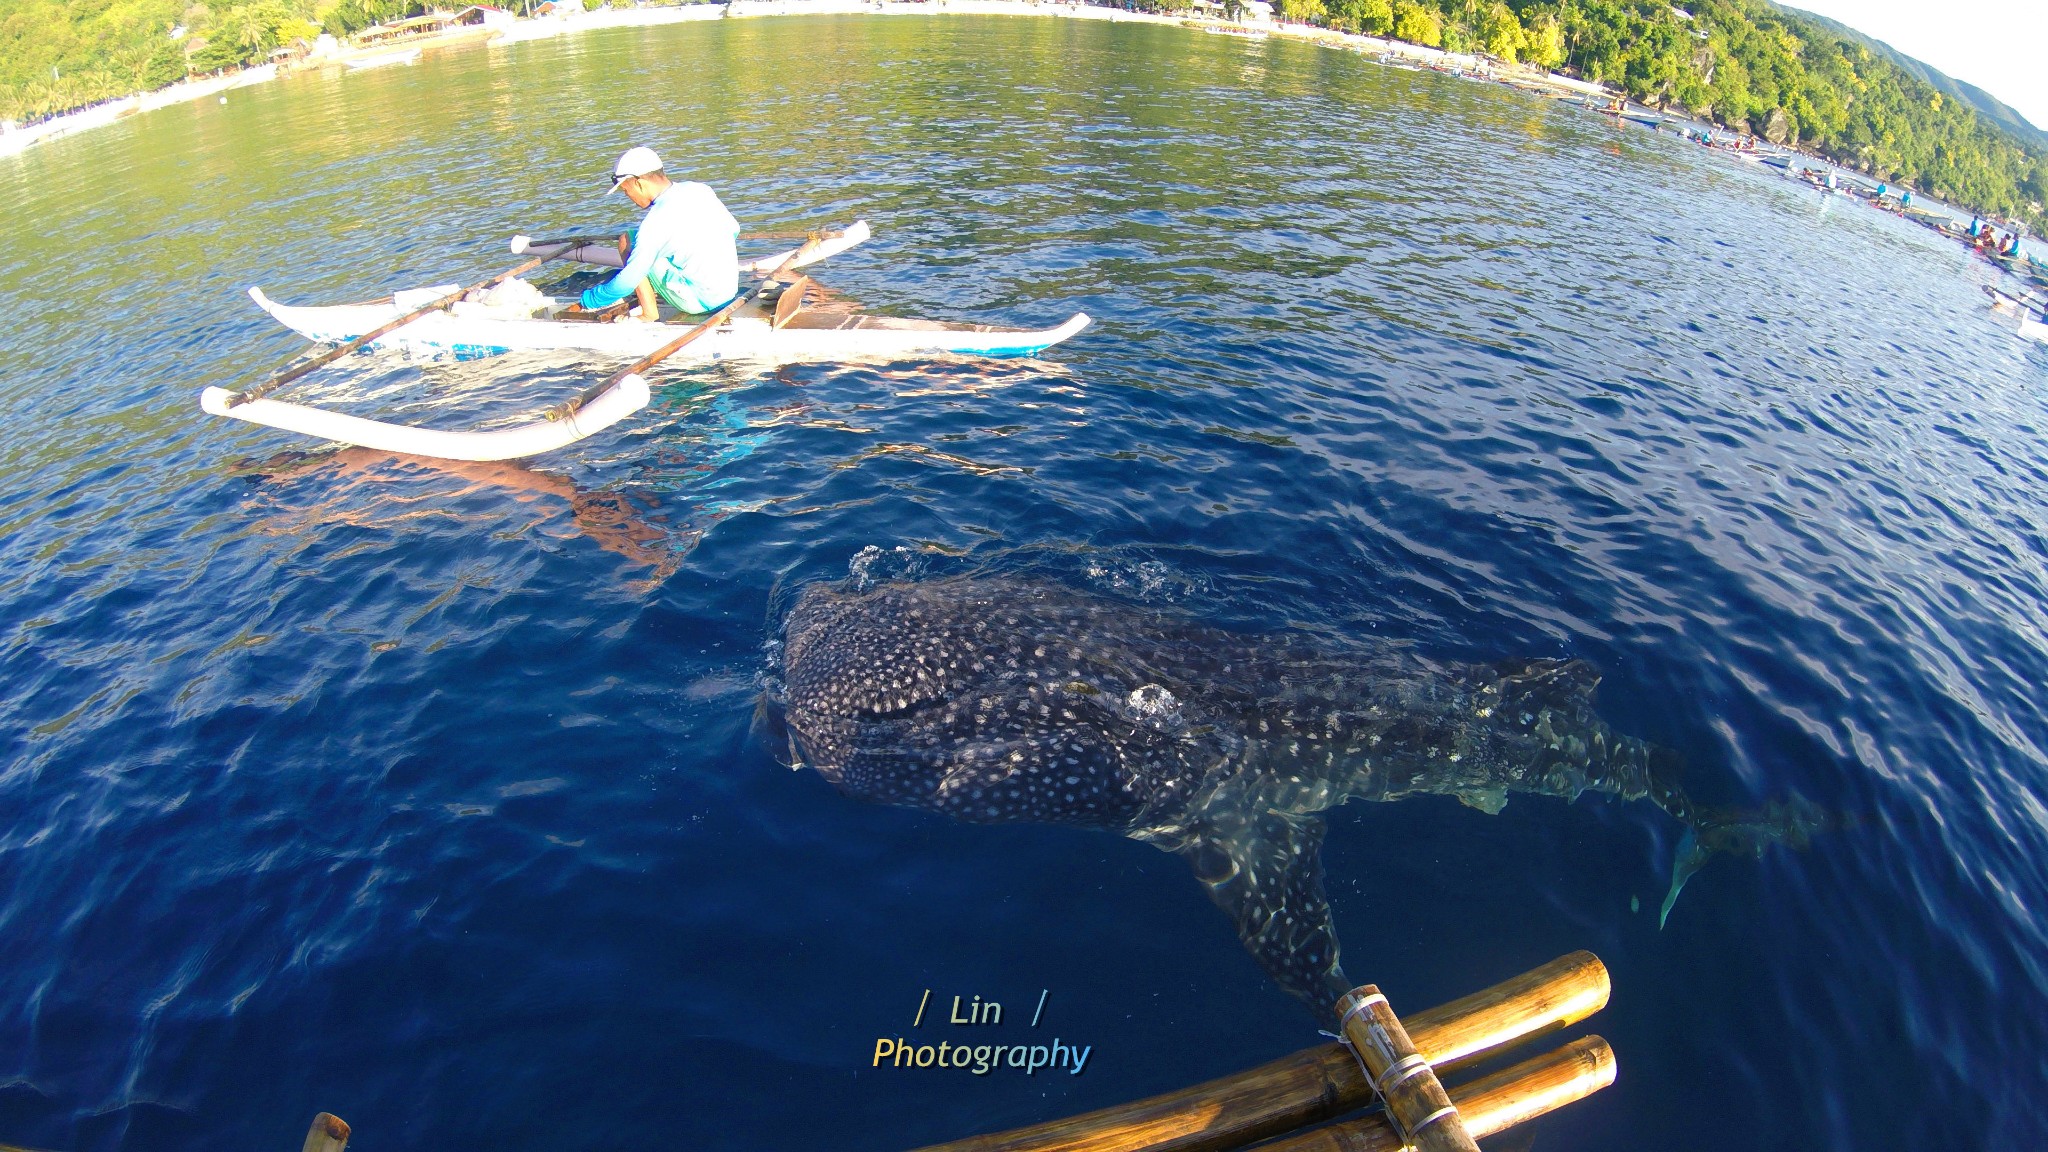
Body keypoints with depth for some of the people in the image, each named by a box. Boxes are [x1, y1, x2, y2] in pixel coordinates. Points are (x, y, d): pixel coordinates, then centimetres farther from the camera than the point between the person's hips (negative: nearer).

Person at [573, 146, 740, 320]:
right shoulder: (699, 189, -1)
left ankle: (649, 312, 1)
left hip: (701, 301, -8)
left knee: (627, 242, -2)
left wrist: (589, 300, 0)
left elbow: (628, 280, -16)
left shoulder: (656, 222, -20)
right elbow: (733, 229, 12)